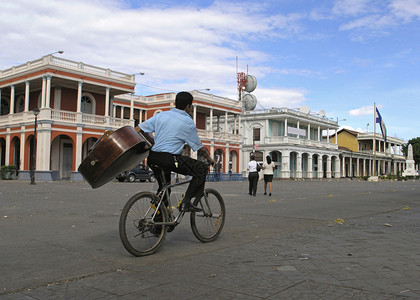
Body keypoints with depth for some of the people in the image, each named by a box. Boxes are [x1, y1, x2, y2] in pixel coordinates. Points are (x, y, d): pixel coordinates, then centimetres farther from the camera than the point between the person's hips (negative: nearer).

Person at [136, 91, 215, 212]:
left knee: (164, 186, 31)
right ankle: (185, 203, -4)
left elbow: (138, 130, 10)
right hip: (170, 159, -7)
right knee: (201, 169, 1)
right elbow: (200, 148, 7)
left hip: (152, 158, 7)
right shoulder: (188, 122, 0)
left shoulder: (161, 115, 14)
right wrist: (210, 160, 24)